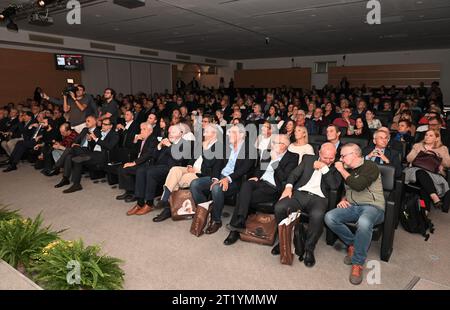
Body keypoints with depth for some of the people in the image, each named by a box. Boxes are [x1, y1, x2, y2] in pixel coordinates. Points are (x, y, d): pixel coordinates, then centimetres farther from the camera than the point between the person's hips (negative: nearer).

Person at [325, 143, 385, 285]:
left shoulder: (370, 166, -5)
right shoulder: (346, 170, 17)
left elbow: (358, 185, -22)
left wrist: (342, 171, -10)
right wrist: (343, 199, 8)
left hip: (373, 207, -6)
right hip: (352, 207, 6)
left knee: (363, 223, -40)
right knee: (329, 217, -22)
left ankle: (358, 263, -21)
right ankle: (352, 243, 0)